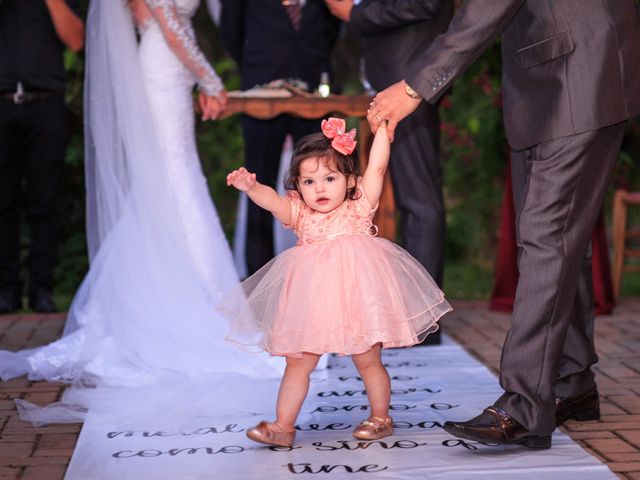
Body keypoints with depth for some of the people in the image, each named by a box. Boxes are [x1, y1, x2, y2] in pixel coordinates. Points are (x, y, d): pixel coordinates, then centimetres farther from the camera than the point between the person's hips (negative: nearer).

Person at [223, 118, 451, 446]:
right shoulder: (299, 213, 4)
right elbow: (272, 200, -13)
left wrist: (381, 126, -12)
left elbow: (377, 167, -9)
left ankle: (380, 418, 27)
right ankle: (283, 426, 13)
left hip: (357, 298, -3)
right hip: (312, 304, 3)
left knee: (368, 361, 8)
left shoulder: (359, 207, -1)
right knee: (297, 363, 6)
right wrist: (251, 187, -32)